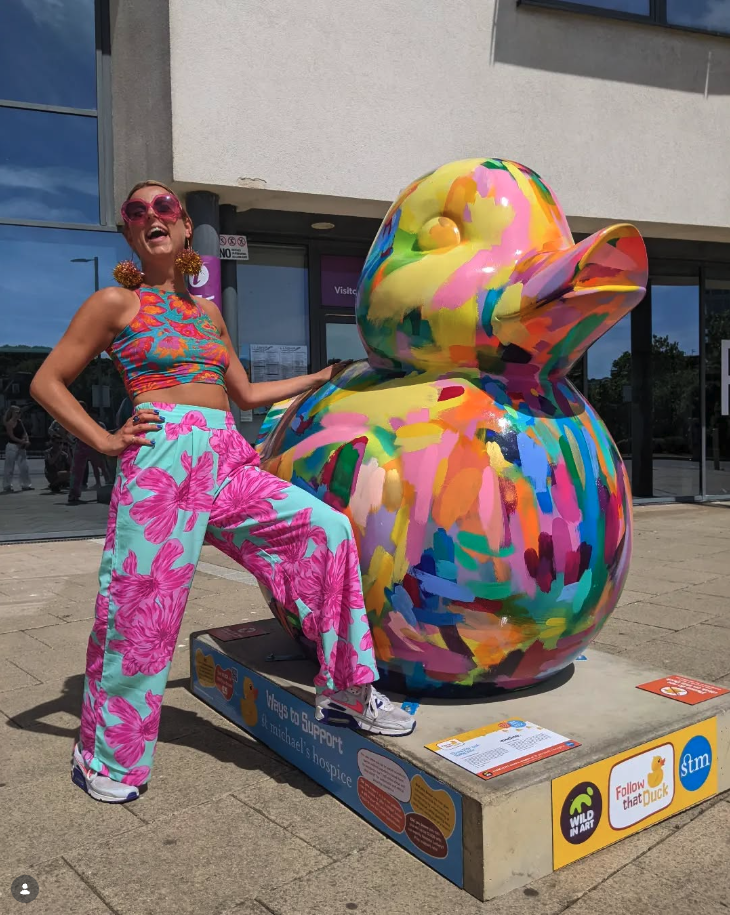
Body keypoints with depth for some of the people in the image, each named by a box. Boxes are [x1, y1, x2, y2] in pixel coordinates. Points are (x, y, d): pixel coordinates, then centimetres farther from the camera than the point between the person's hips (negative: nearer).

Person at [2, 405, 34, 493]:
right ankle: (7, 486, 5)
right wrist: (23, 442, -17)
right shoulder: (9, 423, -11)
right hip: (12, 446, -7)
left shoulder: (20, 421, 9)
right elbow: (12, 437, -15)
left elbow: (24, 433, 11)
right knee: (9, 468, -1)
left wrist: (27, 441, -7)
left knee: (24, 466, 9)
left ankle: (26, 484, 16)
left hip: (21, 446, 7)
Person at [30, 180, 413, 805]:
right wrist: (105, 441, -4)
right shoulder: (118, 302, 7)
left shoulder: (208, 313, 23)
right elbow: (48, 382, 8)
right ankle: (104, 755, 21)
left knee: (327, 528, -8)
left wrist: (322, 377, 31)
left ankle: (344, 693, 2)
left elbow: (247, 394, 28)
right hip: (162, 455, -5)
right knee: (141, 606, -3)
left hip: (227, 460, 5)